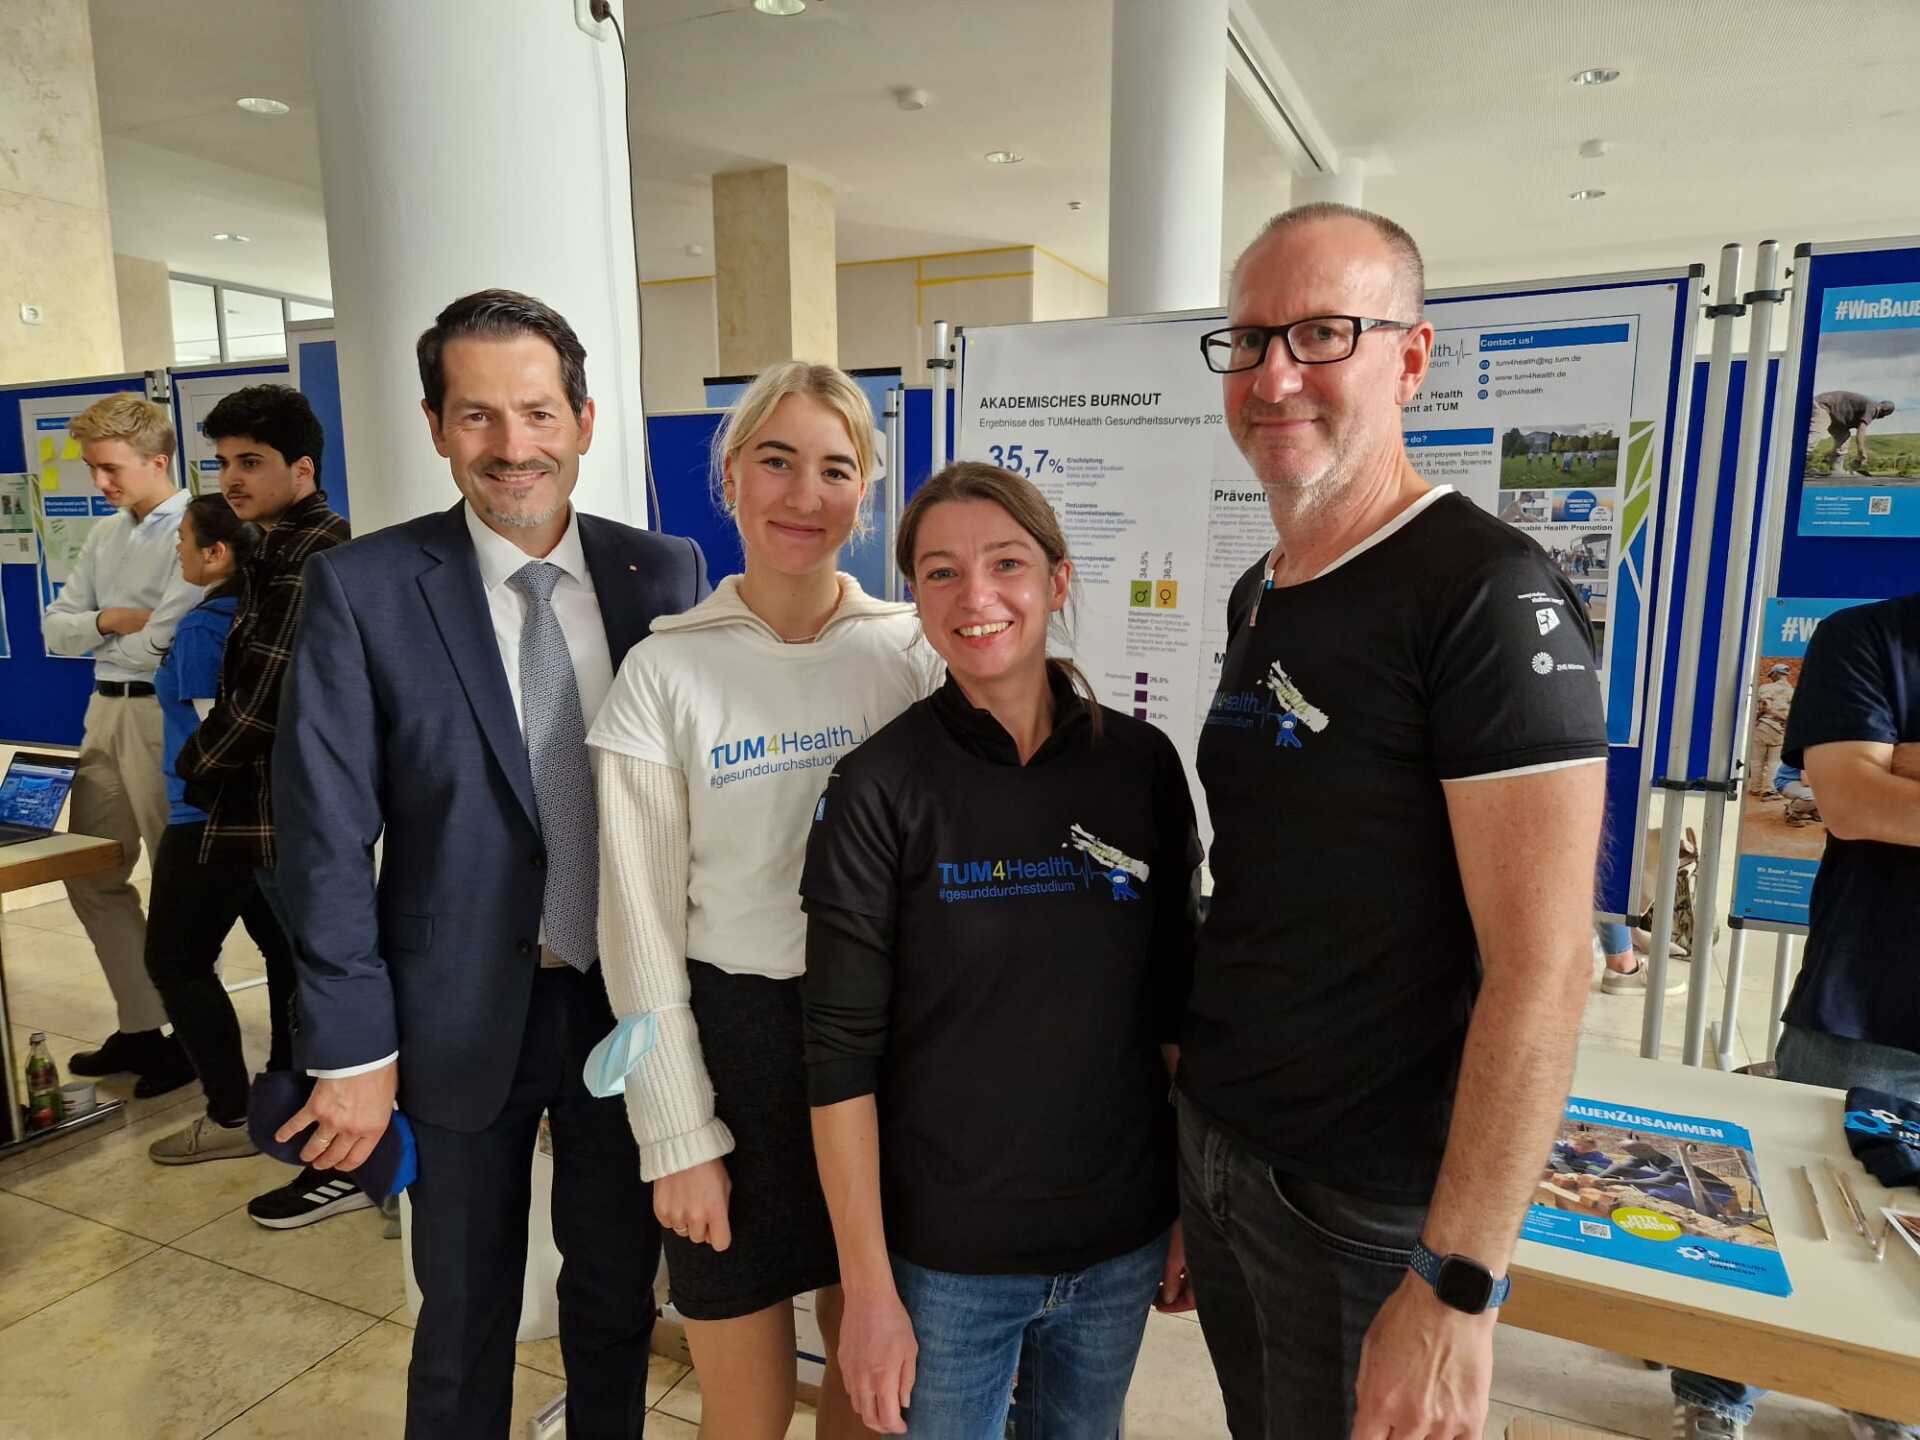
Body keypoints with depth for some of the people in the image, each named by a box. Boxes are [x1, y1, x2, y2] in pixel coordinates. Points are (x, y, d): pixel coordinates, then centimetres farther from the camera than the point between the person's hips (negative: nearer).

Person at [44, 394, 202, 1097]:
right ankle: (140, 1026, 27)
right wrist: (107, 622, -5)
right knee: (92, 876, 15)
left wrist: (112, 637, -6)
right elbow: (54, 628, 13)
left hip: (163, 714, -9)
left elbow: (162, 642, -22)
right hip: (106, 713, 9)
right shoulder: (104, 537, 14)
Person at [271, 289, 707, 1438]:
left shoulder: (667, 572, -4)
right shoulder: (363, 588, -9)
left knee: (619, 1296, 22)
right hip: (463, 1018, -1)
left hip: (631, 1004, 2)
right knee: (465, 1316, 19)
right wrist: (353, 1048, -10)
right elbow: (327, 836, -9)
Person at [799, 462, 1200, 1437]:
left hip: (1121, 1241, 3)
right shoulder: (878, 790, -13)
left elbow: (1173, 1001, 3)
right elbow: (842, 1051, -12)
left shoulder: (1143, 762, -4)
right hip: (944, 1255, -3)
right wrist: (868, 1288, -11)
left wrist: (1190, 1206, 5)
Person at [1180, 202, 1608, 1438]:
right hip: (1216, 1151, 7)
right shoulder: (1256, 597, 6)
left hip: (1366, 1205, -7)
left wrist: (1456, 1288, -22)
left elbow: (1543, 964, -22)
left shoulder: (1487, 593, -18)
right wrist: (1194, 1108, 11)